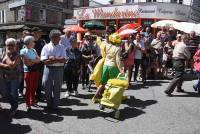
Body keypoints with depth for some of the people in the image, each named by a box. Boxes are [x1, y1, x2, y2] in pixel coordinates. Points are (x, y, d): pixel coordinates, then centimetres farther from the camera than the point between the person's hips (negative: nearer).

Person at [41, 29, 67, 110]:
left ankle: (55, 105, 25)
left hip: (59, 69, 1)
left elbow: (64, 60, -7)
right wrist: (58, 60, -13)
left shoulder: (62, 47, 4)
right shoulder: (46, 47, 2)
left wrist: (52, 58, -14)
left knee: (57, 87, 9)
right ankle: (49, 104, 28)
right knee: (47, 86, 6)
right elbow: (44, 60, -9)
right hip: (48, 68, 0)